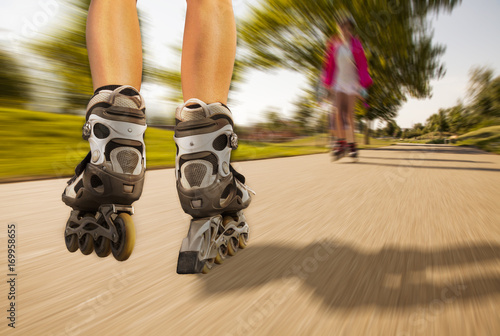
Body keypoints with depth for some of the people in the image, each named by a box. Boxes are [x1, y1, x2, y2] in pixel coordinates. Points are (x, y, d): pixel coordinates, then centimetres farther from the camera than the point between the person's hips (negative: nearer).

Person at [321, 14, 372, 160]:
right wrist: (328, 85, 5)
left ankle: (351, 144, 11)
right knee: (338, 112, -13)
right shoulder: (334, 44, 4)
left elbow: (362, 66, 0)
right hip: (338, 83, 1)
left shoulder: (356, 45, 0)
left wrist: (363, 86, -7)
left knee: (350, 114, 0)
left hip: (352, 82, -1)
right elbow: (329, 65, 9)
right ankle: (340, 143, -7)